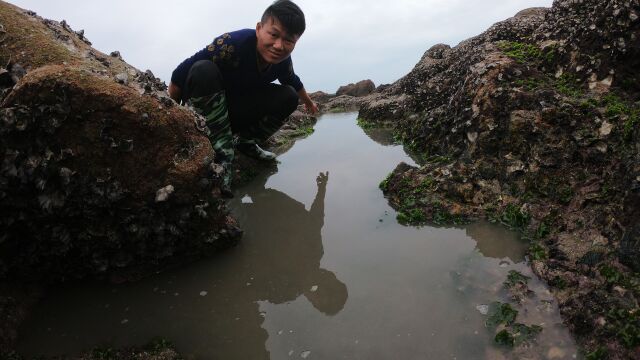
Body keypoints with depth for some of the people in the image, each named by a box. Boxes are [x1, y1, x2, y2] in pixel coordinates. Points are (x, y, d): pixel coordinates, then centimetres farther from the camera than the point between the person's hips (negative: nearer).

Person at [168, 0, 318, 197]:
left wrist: (308, 102, 30)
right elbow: (179, 76, -27)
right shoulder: (231, 44, -33)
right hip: (200, 110, -4)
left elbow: (294, 82, 13)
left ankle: (245, 141, 3)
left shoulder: (282, 60, -13)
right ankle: (222, 154, -33)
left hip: (236, 113, 5)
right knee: (204, 71, -36)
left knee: (288, 97, -13)